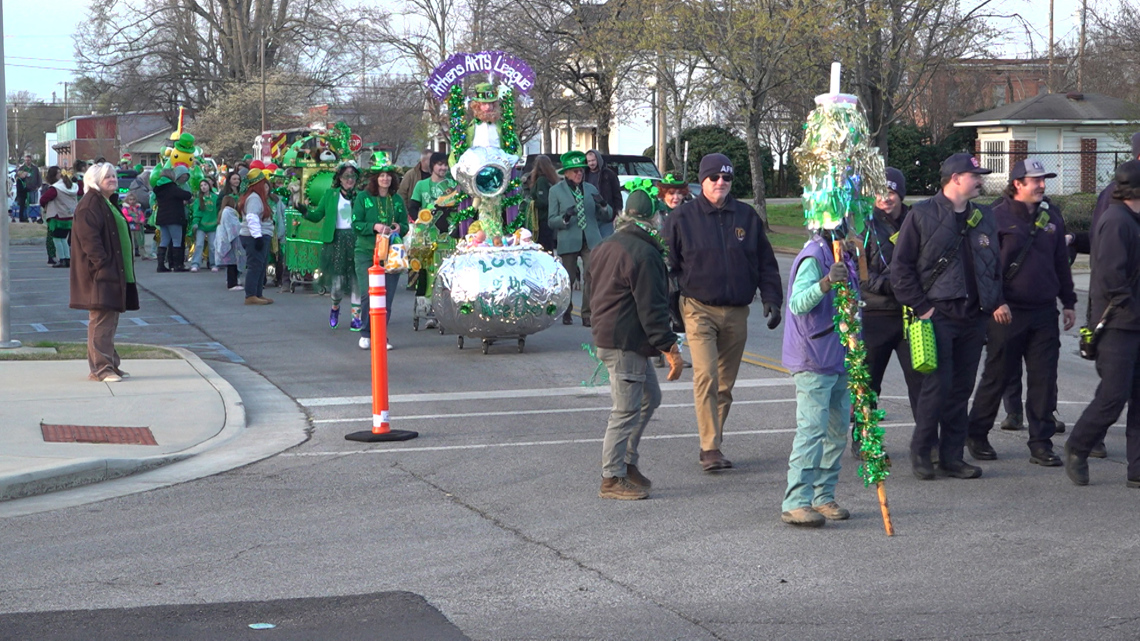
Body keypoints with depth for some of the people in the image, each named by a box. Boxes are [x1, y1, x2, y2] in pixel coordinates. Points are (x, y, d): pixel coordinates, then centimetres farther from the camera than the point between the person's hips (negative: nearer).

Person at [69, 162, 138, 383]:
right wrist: (102, 264, -24)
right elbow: (89, 238, -20)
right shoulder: (90, 205, -12)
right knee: (101, 321, -9)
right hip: (100, 274, -10)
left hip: (113, 273, 10)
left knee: (109, 321, 13)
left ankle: (110, 365, 18)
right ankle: (100, 368, -8)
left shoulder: (107, 204, 20)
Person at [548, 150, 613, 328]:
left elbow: (607, 217, 15)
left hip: (591, 240, 2)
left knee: (592, 278, -10)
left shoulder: (591, 189, 15)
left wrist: (603, 205, -6)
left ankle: (588, 315, -5)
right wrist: (565, 218, -18)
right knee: (568, 279, 4)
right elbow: (551, 221, 2)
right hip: (568, 242, -2)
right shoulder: (556, 191, 6)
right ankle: (566, 313, 21)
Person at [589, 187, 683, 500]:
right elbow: (651, 309, -20)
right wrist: (670, 347, -17)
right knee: (626, 410, -6)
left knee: (650, 396, 20)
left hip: (606, 334, 10)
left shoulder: (606, 248, 13)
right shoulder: (643, 254, -17)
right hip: (625, 343, -10)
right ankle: (612, 479, -2)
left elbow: (595, 295, 23)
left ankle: (626, 462, 21)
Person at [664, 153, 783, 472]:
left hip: (736, 312, 4)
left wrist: (772, 300, 4)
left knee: (725, 384, 9)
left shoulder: (747, 216, 9)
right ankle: (710, 448, -16)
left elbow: (766, 263, 14)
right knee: (706, 377, -16)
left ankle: (713, 444, 20)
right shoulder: (682, 218, 0)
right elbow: (668, 264, 3)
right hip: (699, 310, -4)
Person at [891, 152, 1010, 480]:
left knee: (962, 388, 7)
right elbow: (901, 267, -5)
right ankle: (921, 451, 5)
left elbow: (995, 265, 24)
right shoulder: (922, 215, -4)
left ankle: (952, 456, 13)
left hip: (973, 317, 6)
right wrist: (920, 306, -9)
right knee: (937, 385, -10)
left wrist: (997, 301, 11)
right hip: (938, 314, -6)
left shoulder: (983, 217, 14)